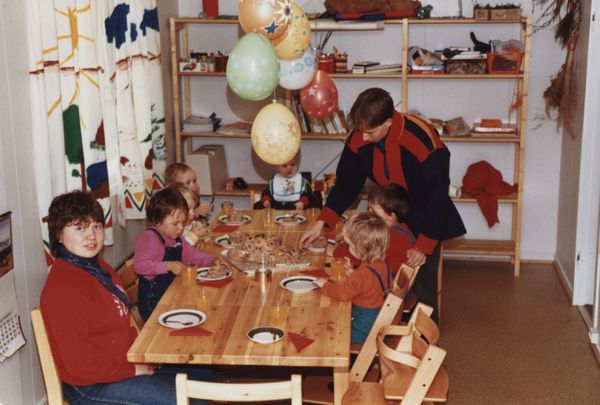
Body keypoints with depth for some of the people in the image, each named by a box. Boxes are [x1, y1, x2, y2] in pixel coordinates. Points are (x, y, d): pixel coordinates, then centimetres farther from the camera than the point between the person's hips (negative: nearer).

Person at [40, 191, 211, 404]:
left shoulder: (98, 268, 6)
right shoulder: (61, 289, -24)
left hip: (123, 360, 10)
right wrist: (134, 369, -15)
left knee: (204, 378, 12)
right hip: (91, 387, -10)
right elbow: (80, 363, -24)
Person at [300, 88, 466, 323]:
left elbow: (437, 196, -24)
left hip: (424, 219, -4)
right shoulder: (358, 139, -16)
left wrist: (424, 246, -24)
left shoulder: (424, 141, -31)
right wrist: (320, 224, -14)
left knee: (423, 283, 0)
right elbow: (346, 184, -4)